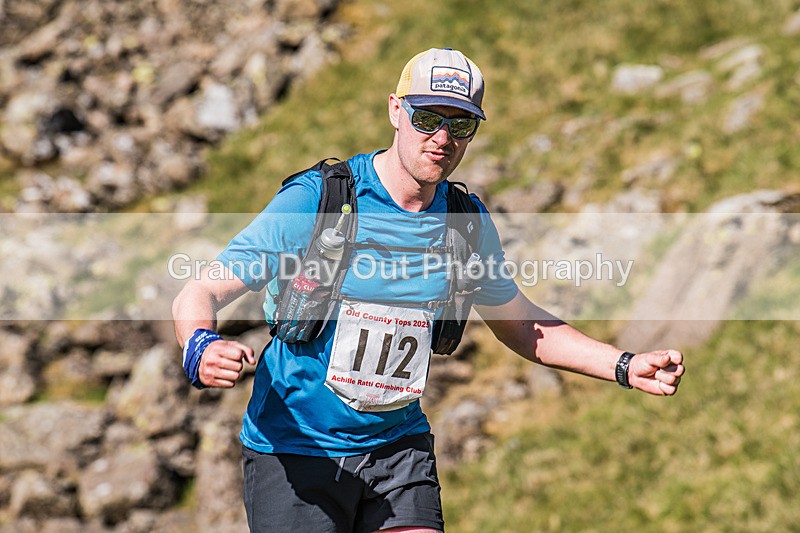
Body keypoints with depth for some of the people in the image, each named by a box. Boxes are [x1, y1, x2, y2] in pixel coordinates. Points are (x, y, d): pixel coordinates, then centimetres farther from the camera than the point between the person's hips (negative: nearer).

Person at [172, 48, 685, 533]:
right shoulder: (312, 201, -14)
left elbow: (519, 322, 16)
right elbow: (200, 294, -14)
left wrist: (625, 366, 5)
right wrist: (201, 349, -38)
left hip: (399, 443, 4)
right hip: (294, 450, -4)